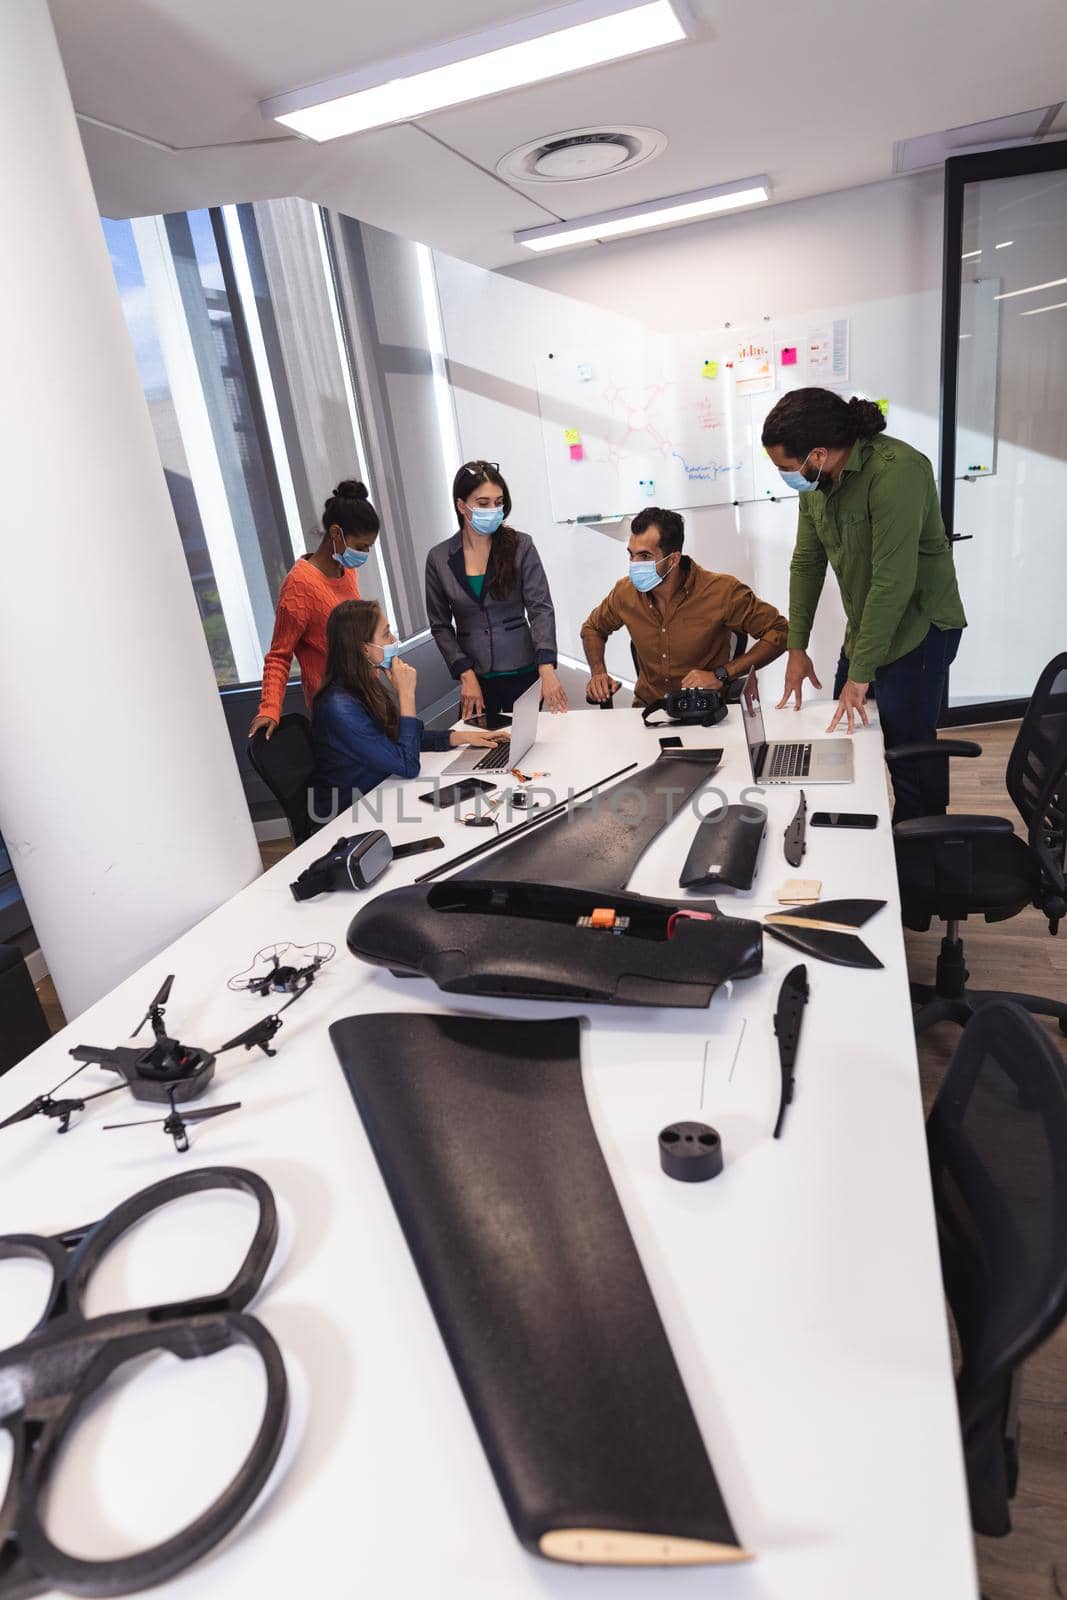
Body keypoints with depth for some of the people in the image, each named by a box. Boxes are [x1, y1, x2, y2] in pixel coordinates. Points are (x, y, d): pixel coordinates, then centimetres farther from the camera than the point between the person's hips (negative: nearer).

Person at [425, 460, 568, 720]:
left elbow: (541, 609, -11)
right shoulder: (439, 558, 0)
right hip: (476, 679, 1)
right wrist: (466, 674, -9)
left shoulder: (520, 546, -4)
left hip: (523, 673, -1)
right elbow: (440, 626, 3)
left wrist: (547, 669, -24)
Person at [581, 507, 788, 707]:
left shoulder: (722, 591, -11)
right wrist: (598, 673, 1)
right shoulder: (625, 592, -1)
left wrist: (720, 675, -13)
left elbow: (779, 632, -3)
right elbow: (593, 627, 21)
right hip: (647, 708, 3)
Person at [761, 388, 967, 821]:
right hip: (865, 626, 8)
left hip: (919, 627, -8)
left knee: (910, 750, -6)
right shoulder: (816, 480, -1)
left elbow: (893, 582, -28)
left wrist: (860, 674, -24)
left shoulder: (895, 472, -26)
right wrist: (796, 647, 3)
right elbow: (806, 562, 6)